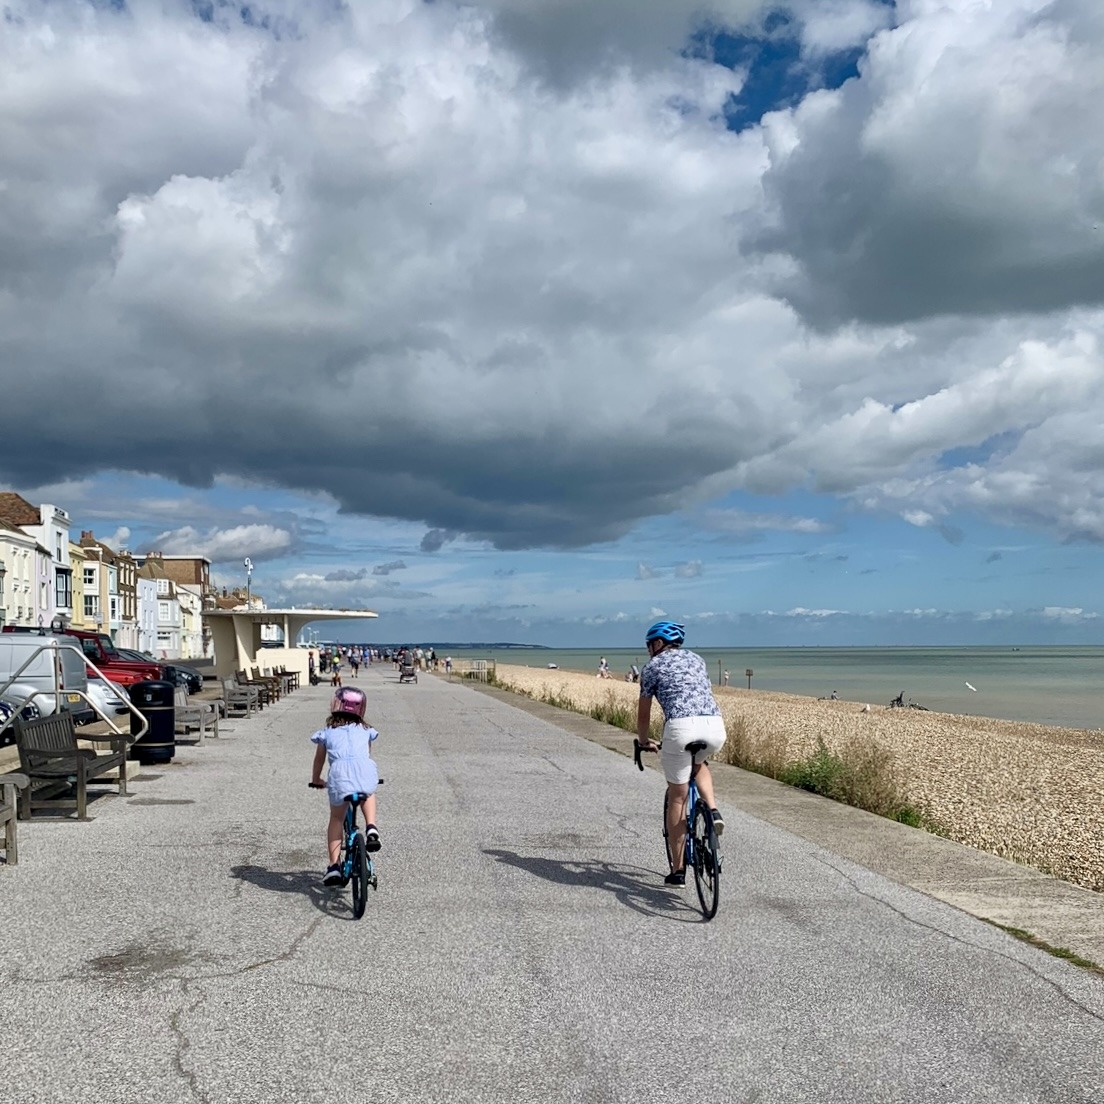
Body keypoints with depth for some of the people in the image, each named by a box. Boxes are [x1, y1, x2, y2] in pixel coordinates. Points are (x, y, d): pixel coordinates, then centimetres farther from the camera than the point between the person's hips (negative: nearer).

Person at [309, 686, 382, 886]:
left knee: (336, 818, 18)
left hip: (339, 771, 0)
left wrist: (316, 780, 55)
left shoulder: (327, 732, 26)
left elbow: (319, 759, 38)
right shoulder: (365, 730, 30)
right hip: (364, 770, 1)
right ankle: (371, 828, 12)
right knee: (368, 794, 35)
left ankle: (334, 866, 10)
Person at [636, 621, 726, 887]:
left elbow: (643, 713, 21)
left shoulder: (653, 666, 16)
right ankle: (713, 810, 10)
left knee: (677, 798, 10)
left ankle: (678, 870, 15)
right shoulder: (696, 659, 29)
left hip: (681, 726, -4)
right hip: (715, 725, 4)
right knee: (699, 763, 37)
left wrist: (643, 741, 39)